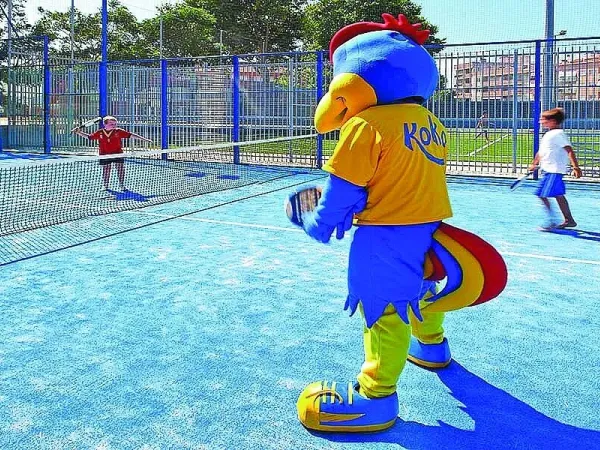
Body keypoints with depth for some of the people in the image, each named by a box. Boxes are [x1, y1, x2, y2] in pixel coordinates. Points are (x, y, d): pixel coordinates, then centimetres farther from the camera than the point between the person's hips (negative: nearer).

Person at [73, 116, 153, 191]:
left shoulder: (119, 131, -4)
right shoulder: (99, 133, -1)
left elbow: (131, 135, -7)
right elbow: (89, 137, 12)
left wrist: (144, 139, -11)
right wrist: (79, 132, 0)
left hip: (117, 154, -1)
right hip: (104, 155, 1)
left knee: (121, 170, -3)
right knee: (106, 171, 8)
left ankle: (122, 185, 12)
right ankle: (105, 186, 25)